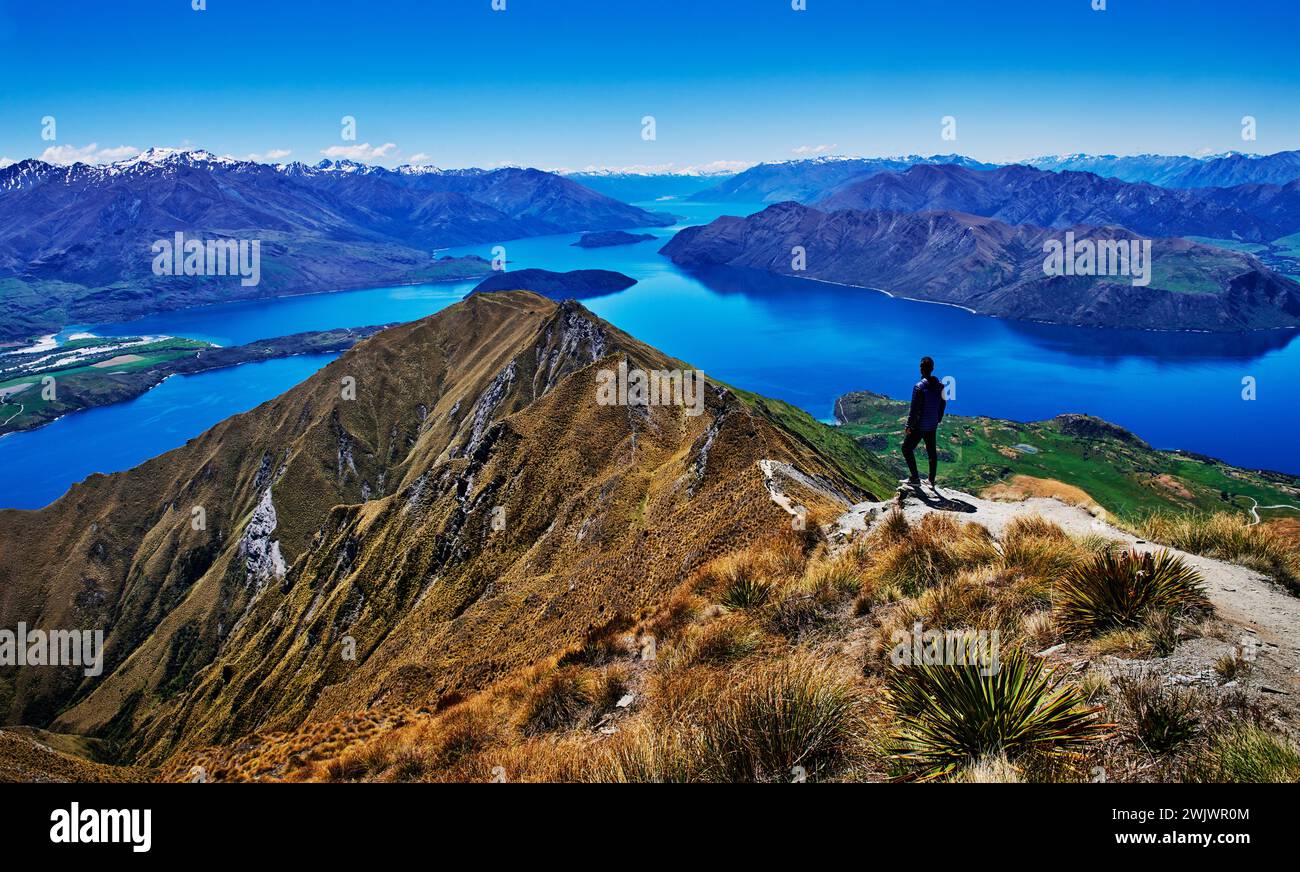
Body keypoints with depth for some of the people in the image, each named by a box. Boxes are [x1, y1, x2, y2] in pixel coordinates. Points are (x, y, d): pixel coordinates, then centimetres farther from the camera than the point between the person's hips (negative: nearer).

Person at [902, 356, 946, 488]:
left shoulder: (919, 387, -20)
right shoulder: (940, 385, 1)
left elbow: (914, 409, -19)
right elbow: (943, 404, 11)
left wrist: (909, 426, -12)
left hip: (919, 426, -7)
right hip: (933, 425, 7)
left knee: (907, 448, 7)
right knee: (932, 452, 15)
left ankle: (915, 478, 3)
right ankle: (932, 481, 23)